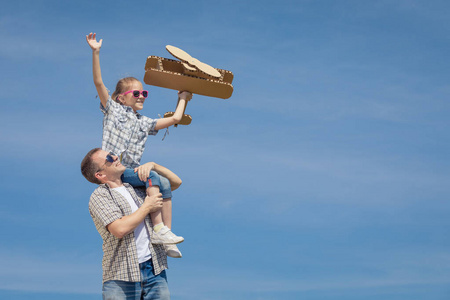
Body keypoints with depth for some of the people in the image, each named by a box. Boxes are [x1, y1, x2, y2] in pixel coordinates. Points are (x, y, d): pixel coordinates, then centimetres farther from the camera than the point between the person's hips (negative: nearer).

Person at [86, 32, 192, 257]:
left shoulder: (144, 123, 24)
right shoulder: (113, 110, 11)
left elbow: (176, 118, 25)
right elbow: (98, 82, 0)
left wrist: (182, 98, 36)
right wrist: (95, 53, -7)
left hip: (133, 171, 6)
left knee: (164, 183, -17)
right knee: (152, 176, -28)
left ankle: (165, 233, -18)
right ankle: (158, 228, -33)